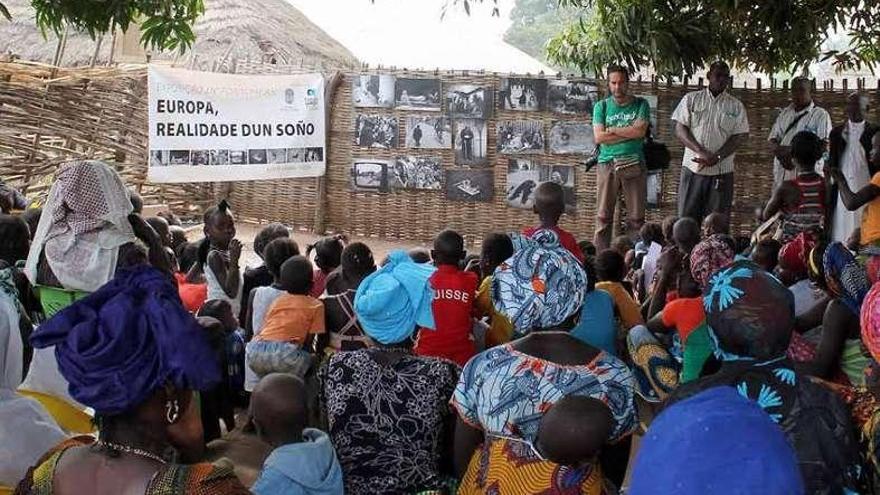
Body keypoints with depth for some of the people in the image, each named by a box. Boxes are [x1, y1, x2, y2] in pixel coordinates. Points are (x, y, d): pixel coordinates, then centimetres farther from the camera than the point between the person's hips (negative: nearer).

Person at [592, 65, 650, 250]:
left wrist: (612, 130, -3)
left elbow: (640, 131, -7)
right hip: (607, 164, 0)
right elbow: (599, 137, -4)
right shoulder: (601, 106, 9)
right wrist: (630, 132, -6)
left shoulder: (640, 104, 9)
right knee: (604, 216, -1)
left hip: (634, 164, 0)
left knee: (636, 217, 0)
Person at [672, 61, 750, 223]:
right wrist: (701, 152, -15)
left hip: (722, 172, 0)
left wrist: (716, 157, -15)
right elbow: (680, 129, -1)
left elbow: (740, 136, 0)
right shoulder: (691, 99, 7)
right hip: (692, 169, 0)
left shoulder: (736, 106, 7)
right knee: (687, 218, 0)